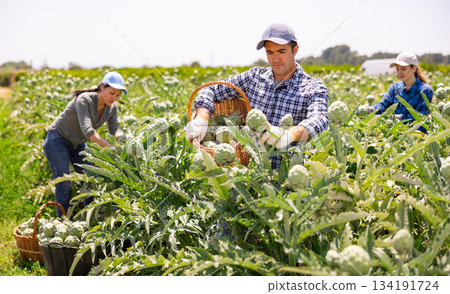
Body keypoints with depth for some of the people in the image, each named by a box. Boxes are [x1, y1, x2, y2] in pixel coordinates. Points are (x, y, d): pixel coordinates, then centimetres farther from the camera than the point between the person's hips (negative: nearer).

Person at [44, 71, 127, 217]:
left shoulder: (112, 107, -8)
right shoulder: (84, 100, -30)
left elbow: (115, 129, -12)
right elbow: (87, 130, -40)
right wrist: (109, 147, -47)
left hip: (77, 144, 7)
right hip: (57, 141, -7)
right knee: (64, 185, -10)